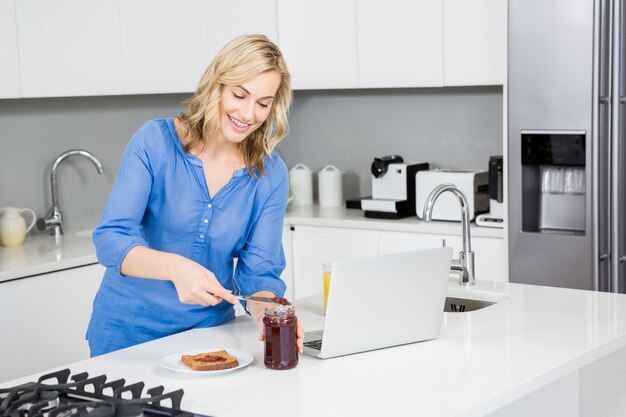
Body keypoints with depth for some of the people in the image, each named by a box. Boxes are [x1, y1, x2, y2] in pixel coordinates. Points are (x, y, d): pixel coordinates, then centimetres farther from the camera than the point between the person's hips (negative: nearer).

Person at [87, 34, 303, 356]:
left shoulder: (270, 174, -5)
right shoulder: (155, 142, -12)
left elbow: (259, 272, -5)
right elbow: (110, 239, -19)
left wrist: (266, 315, -28)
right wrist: (175, 267, -37)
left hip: (210, 327, 2)